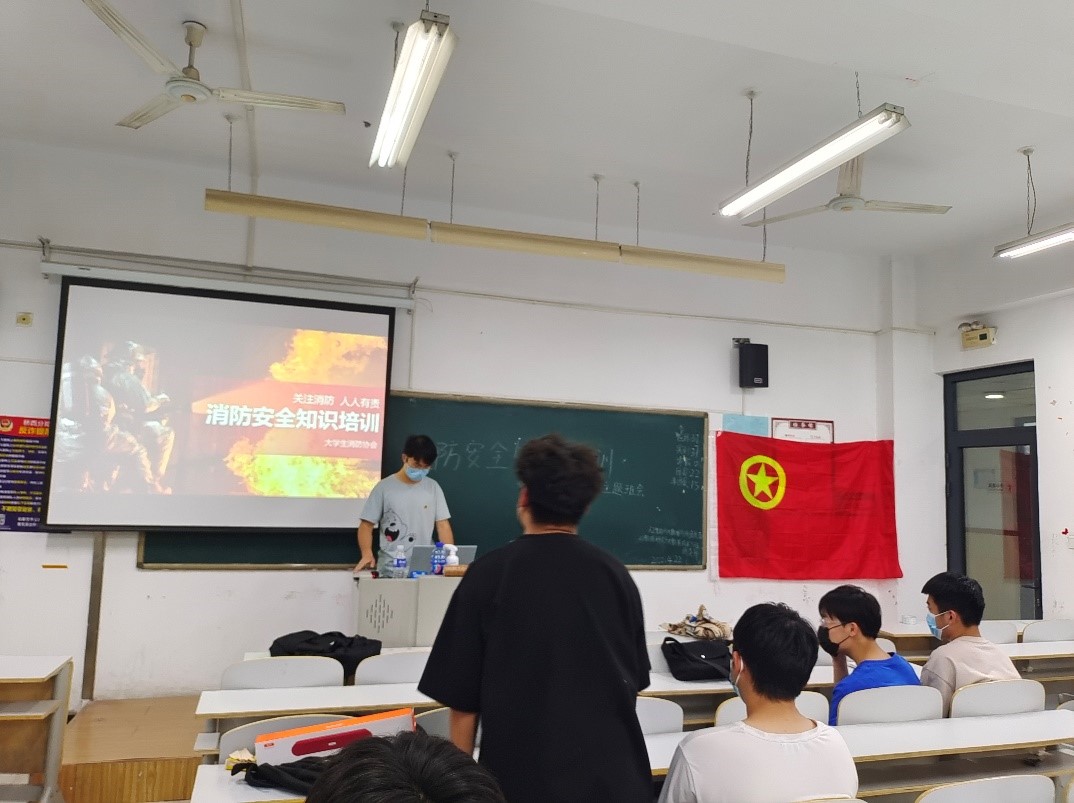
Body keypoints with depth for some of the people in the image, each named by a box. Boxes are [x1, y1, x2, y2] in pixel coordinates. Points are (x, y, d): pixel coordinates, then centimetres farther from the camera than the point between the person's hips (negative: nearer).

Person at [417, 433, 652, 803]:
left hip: (521, 772, -2)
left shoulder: (488, 574, -12)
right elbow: (634, 682, 8)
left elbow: (462, 698, -7)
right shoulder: (615, 573, -3)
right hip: (611, 769, 3)